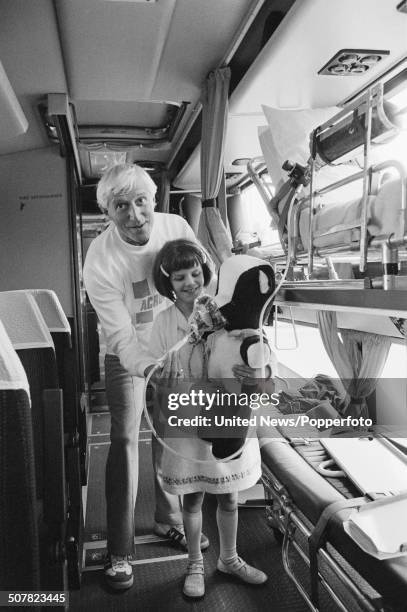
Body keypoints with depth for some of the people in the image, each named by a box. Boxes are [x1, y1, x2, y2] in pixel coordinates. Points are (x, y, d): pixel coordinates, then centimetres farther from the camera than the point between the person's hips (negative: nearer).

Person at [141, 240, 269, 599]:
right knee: (192, 500, 16)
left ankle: (229, 559, 44)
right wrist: (161, 376, -29)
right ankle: (195, 564, 41)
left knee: (229, 498, 18)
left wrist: (256, 375, -30)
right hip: (187, 423, 0)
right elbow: (152, 365, -6)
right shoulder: (164, 321, -7)